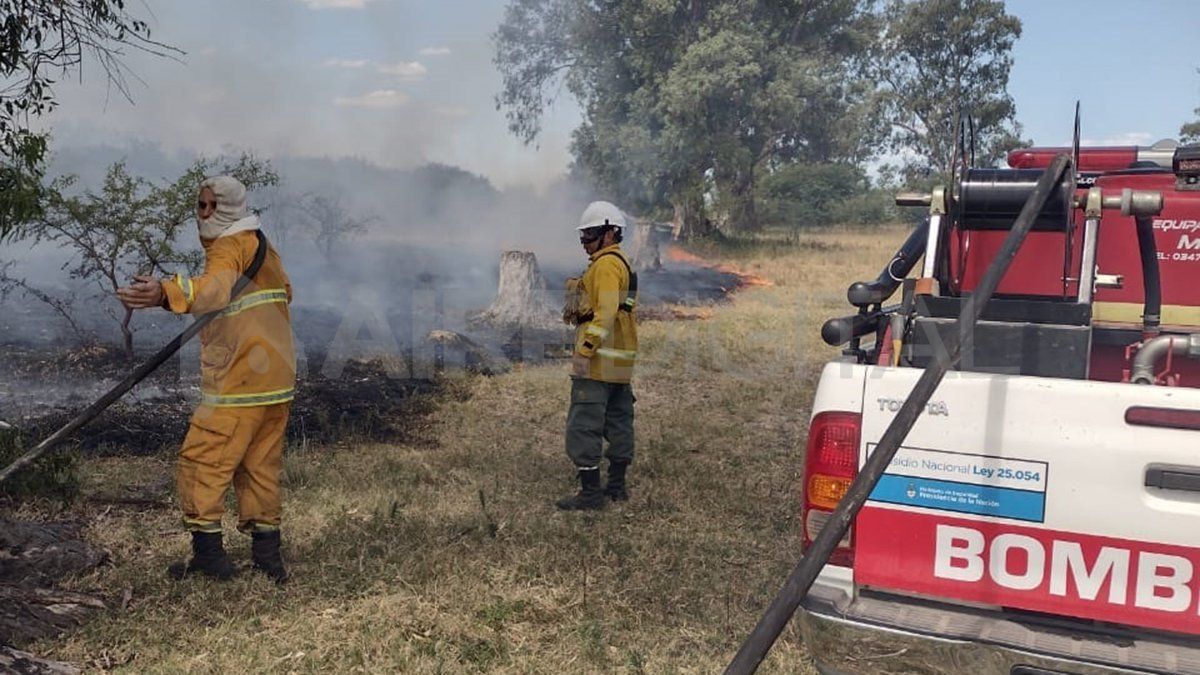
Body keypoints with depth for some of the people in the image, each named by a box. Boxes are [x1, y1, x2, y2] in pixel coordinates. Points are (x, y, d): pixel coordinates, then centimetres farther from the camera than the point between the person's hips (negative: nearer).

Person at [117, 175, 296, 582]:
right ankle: (267, 555, 15)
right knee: (261, 468, 13)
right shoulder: (263, 247, 19)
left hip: (240, 381, -9)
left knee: (201, 463, -1)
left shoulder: (230, 246, -10)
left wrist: (166, 294, -50)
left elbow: (216, 287, -34)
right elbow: (285, 291, 37)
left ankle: (209, 554, 1)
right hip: (278, 379, 9)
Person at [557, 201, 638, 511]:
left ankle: (591, 492, -6)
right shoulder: (624, 264, 19)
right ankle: (617, 486, 24)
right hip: (621, 362, 11)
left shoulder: (606, 265, -13)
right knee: (618, 423, 15)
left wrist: (586, 347, -26)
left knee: (583, 426, -8)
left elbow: (606, 311, -24)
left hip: (598, 359, -11)